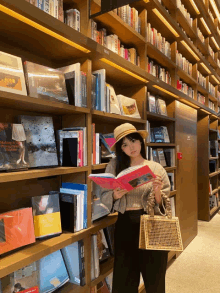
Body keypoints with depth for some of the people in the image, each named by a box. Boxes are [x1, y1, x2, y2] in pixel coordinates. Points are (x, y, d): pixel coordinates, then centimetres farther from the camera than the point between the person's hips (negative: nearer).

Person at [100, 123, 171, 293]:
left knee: (154, 277, 14)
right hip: (125, 225, 1)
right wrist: (115, 195, -19)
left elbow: (163, 205, -1)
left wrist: (157, 192, -20)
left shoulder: (156, 168, -2)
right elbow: (104, 197, 1)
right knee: (124, 278, 12)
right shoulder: (114, 166, -1)